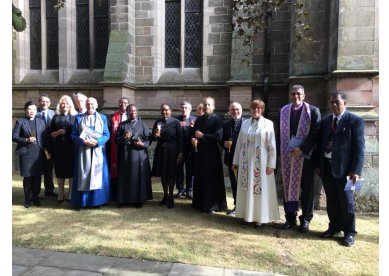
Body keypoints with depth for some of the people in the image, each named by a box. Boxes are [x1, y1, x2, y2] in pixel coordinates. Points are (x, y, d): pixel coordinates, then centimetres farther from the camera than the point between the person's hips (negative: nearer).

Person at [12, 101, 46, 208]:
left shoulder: (41, 121, 10)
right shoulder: (20, 121, 1)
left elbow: (44, 137, 9)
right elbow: (14, 137, -2)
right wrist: (26, 140, -17)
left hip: (39, 154, 3)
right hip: (26, 154, -2)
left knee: (37, 176, 8)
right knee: (27, 177, 4)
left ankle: (35, 197, 22)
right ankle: (27, 199, 18)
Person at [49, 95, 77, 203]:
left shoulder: (75, 117, 5)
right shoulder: (56, 117, 10)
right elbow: (50, 133, 8)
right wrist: (58, 132, -10)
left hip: (72, 148, -2)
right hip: (59, 148, 2)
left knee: (72, 170, 2)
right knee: (60, 170, 6)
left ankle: (71, 194, 12)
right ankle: (61, 194, 16)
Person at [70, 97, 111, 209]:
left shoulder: (103, 118, 7)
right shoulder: (79, 118, 6)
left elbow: (107, 135, 1)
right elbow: (74, 135, 1)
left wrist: (97, 141, -16)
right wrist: (84, 141, -16)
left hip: (98, 151, 1)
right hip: (83, 152, 0)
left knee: (97, 175, 4)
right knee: (83, 176, 2)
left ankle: (97, 201, 14)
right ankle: (80, 202, 11)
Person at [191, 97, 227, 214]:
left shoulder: (217, 119, -6)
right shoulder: (199, 119, 13)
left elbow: (218, 137, -17)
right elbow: (193, 133, 19)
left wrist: (202, 136, -14)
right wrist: (193, 139, -3)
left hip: (212, 154, -6)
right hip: (199, 152, 6)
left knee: (212, 179, 0)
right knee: (199, 179, 9)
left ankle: (212, 205, 11)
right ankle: (200, 203, 23)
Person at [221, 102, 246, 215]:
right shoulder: (225, 124, 8)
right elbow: (221, 140, 11)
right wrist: (224, 143, -10)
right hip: (231, 158, 4)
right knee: (234, 183, 13)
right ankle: (237, 206, 26)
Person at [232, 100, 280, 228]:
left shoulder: (268, 124, -3)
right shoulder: (245, 123, 7)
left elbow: (272, 146, -5)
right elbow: (239, 143, 9)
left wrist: (271, 164, -10)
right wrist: (236, 161, 8)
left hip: (260, 162, -3)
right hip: (245, 161, 3)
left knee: (260, 189, 3)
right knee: (246, 188, 9)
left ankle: (260, 217, 15)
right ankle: (247, 215, 21)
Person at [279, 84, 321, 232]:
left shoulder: (313, 111, -4)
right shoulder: (283, 111, 8)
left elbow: (316, 133, -10)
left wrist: (302, 148, -18)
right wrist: (281, 152, 5)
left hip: (305, 156, -3)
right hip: (287, 156, 4)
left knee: (306, 189, 7)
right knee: (288, 186, 9)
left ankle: (305, 219, 20)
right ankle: (290, 217, 21)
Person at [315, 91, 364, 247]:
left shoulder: (355, 121, -5)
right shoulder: (326, 121, 11)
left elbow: (359, 147, -9)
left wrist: (356, 171, -15)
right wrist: (318, 165, 7)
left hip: (344, 168, -5)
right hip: (326, 167, 5)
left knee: (346, 201, 6)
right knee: (331, 200, 14)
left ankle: (349, 232, 22)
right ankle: (334, 227, 29)